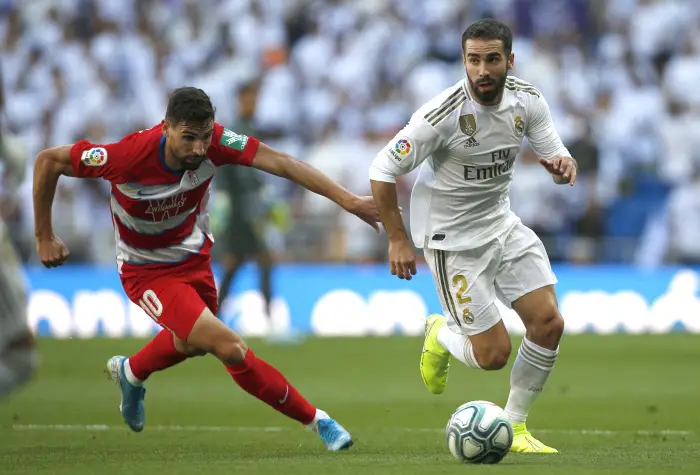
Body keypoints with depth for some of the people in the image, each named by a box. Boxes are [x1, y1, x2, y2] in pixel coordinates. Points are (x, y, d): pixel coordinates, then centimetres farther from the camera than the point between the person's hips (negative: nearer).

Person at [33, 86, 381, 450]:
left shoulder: (213, 142, -25)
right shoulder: (130, 156, -34)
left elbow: (281, 162, -29)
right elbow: (48, 161, -24)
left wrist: (348, 200, -37)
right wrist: (44, 237, -18)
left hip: (194, 256, 6)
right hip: (147, 272, -6)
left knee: (192, 343, 32)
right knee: (231, 348, -20)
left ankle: (130, 372, 64)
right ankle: (315, 420, -5)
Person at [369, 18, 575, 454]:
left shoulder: (528, 100, -8)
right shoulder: (442, 115, -25)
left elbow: (557, 153, -1)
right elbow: (383, 170, -18)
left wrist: (564, 165, -26)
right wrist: (398, 239, -15)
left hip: (502, 223, 6)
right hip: (453, 240, -6)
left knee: (550, 323, -5)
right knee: (494, 355, -6)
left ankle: (515, 427, 14)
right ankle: (441, 335, 30)